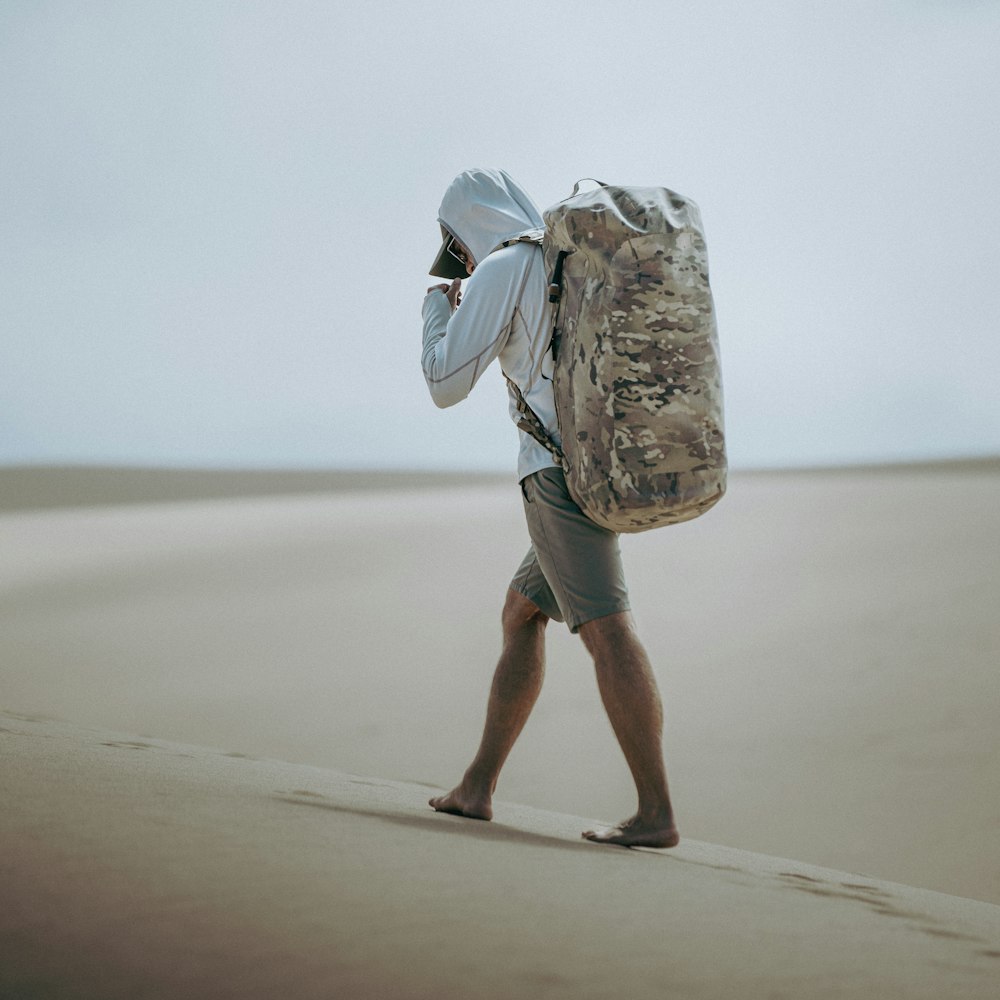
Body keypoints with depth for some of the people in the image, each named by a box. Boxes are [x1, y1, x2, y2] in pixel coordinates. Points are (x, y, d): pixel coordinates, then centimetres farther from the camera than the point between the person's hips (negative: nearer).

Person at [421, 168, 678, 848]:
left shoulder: (500, 271, -3)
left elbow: (446, 384, -1)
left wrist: (438, 302, 16)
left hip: (560, 465, -9)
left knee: (606, 629, -15)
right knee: (521, 615, 20)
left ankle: (656, 814, -23)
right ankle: (478, 787, 24)